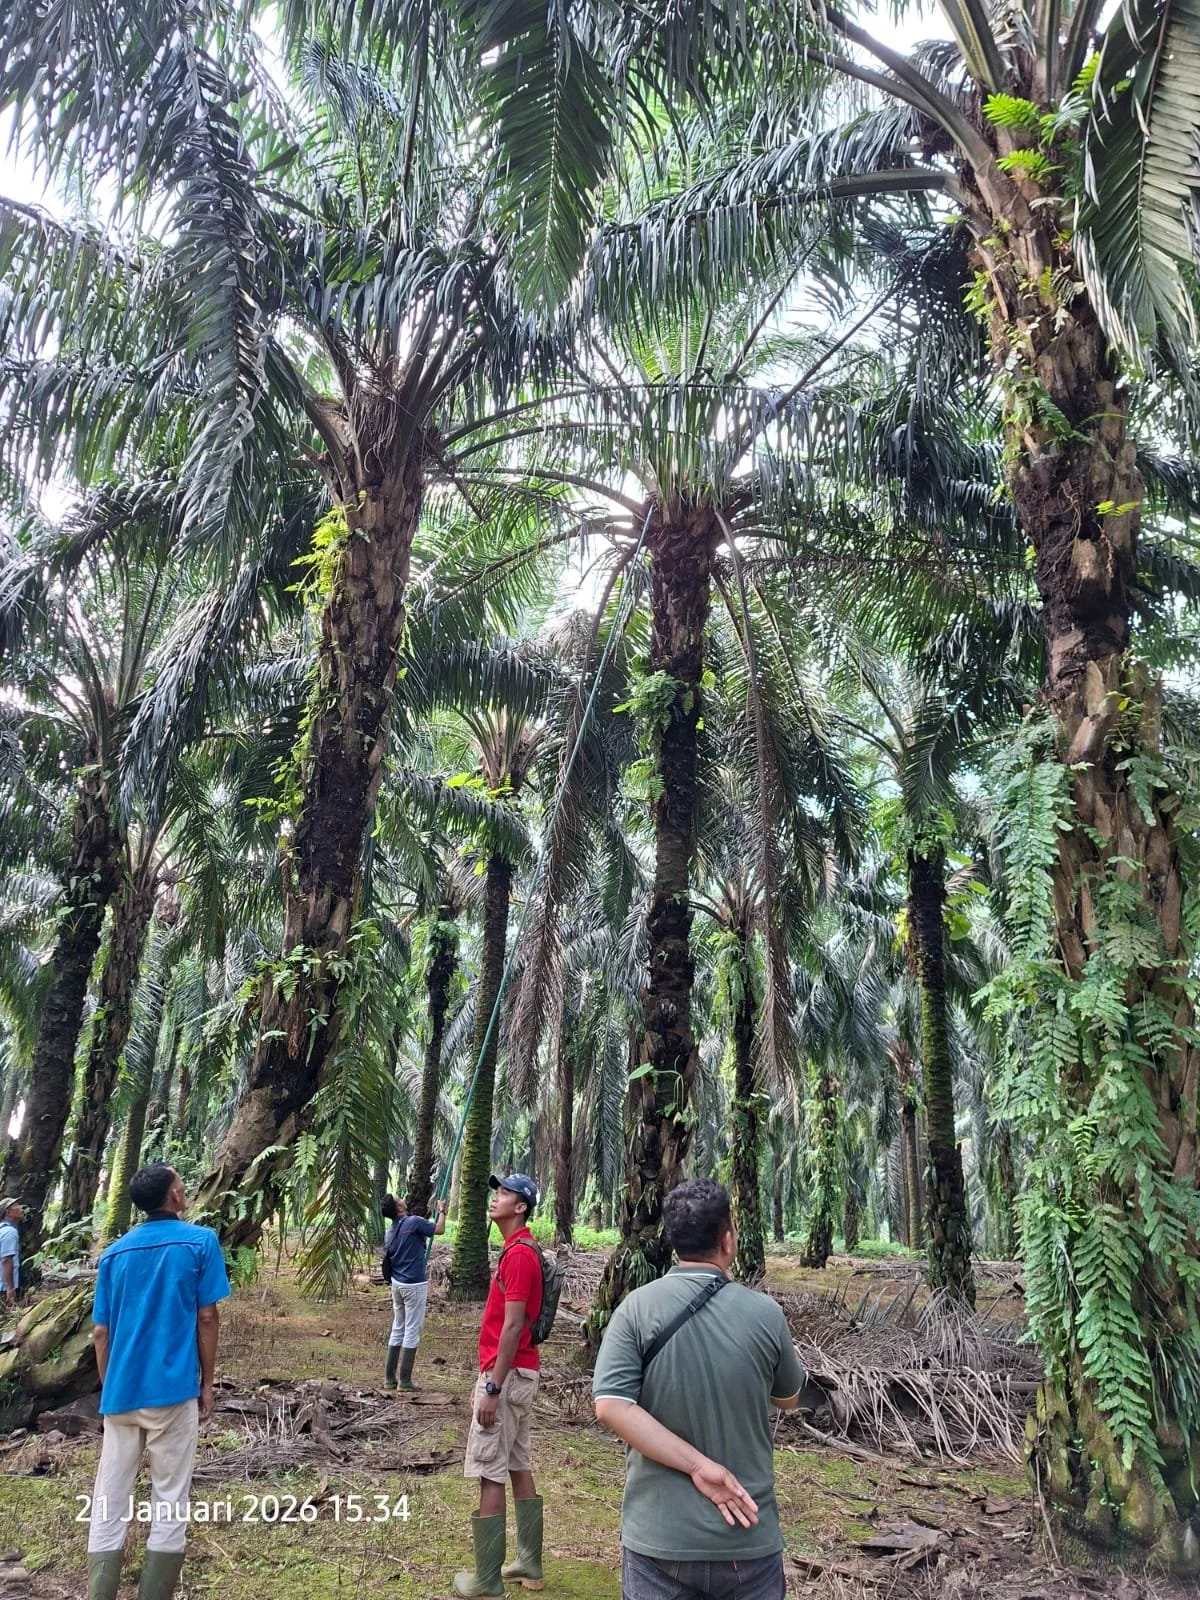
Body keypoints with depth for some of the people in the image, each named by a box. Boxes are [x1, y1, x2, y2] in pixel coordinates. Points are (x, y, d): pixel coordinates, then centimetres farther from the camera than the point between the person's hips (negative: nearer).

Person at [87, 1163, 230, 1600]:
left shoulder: (115, 1252, 7)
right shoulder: (200, 1241, -5)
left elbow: (101, 1332, 9)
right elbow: (206, 1318, -5)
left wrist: (109, 1389, 19)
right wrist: (206, 1384, 4)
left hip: (121, 1394, 4)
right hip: (172, 1390, -4)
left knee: (107, 1510, 11)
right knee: (170, 1507, 6)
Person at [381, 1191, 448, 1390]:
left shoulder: (390, 1233, 7)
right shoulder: (414, 1222, -16)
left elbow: (387, 1261, 15)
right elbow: (440, 1229, -5)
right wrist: (441, 1210, 12)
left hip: (397, 1284, 7)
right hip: (414, 1285, -7)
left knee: (397, 1330, 15)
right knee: (412, 1332, 0)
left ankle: (390, 1378, 18)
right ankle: (405, 1380, 3)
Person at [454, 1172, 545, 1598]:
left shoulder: (518, 1253, -19)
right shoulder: (518, 1249, 12)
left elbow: (512, 1326, -23)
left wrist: (493, 1388, -21)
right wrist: (488, 1378, 21)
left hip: (508, 1375, -10)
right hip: (521, 1372, 10)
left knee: (489, 1474, -2)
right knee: (519, 1467, 16)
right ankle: (529, 1563, 25)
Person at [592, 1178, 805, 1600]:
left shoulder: (637, 1308, -12)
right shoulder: (765, 1313, -10)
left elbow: (610, 1405, -20)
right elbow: (789, 1399, 7)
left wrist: (698, 1466, -17)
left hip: (658, 1538, 0)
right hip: (748, 1538, 0)